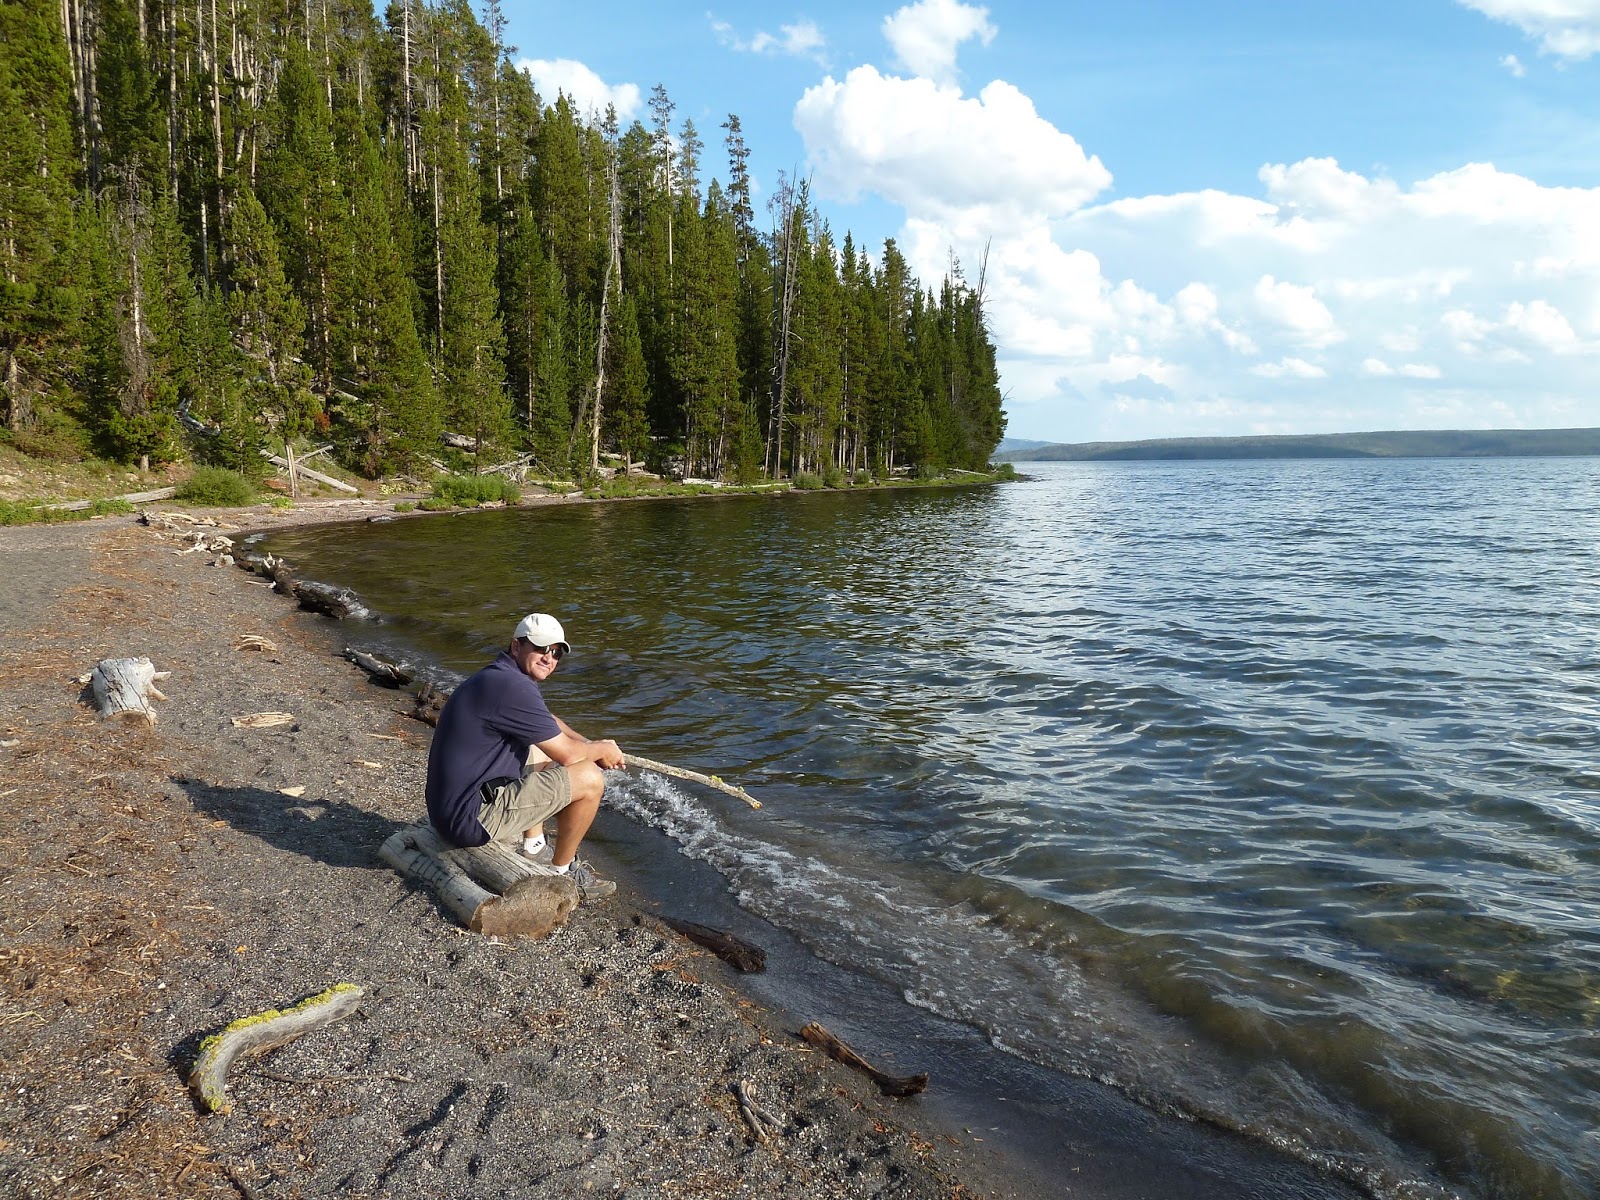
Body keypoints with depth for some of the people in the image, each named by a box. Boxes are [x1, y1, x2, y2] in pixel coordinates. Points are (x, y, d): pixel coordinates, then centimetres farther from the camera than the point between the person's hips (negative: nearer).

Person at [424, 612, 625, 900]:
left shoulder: (497, 677, 12)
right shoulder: (511, 687, -20)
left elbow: (550, 723, 28)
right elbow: (566, 754, -14)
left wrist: (592, 747, 14)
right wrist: (604, 750, 5)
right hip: (472, 820, -11)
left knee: (541, 751, 29)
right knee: (590, 779, -9)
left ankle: (534, 849, 30)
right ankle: (562, 870, 10)